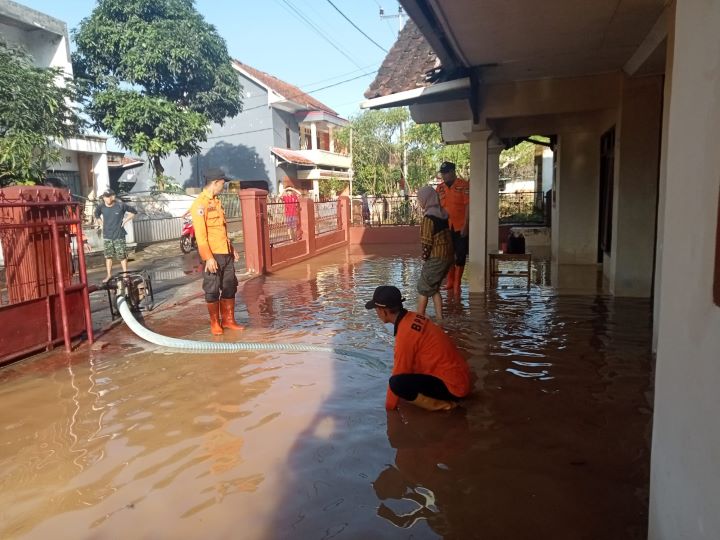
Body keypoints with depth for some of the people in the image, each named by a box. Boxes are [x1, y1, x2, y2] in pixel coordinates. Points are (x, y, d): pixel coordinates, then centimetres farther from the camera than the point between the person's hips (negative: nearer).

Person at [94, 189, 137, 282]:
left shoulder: (121, 205, -12)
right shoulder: (100, 207, -3)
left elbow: (133, 212, 0)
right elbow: (96, 215, 20)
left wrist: (125, 220, -4)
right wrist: (102, 224, 8)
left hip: (119, 235, -3)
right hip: (107, 236, 3)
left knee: (122, 256, 0)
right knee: (108, 256, 10)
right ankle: (109, 275, 19)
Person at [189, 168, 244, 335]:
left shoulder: (216, 201, 14)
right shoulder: (200, 204, -13)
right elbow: (200, 234, -18)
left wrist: (232, 248, 19)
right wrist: (208, 257, -22)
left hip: (226, 253, 8)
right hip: (213, 255, -8)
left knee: (230, 287, 12)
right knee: (212, 290, 3)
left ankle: (228, 320, 22)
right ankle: (215, 323, 15)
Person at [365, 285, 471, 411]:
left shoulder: (405, 333, -22)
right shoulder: (412, 317, 5)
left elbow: (399, 373, -13)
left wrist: (389, 406, 1)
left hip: (453, 386, -9)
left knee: (397, 383, -24)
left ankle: (443, 404, -6)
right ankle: (442, 397, 13)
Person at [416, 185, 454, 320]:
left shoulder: (428, 217, -17)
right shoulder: (443, 213, 7)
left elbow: (426, 242, -17)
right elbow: (446, 235, 11)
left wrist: (425, 256, -4)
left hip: (436, 258, -8)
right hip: (448, 256, 8)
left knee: (423, 288, 6)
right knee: (434, 288, 19)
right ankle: (439, 317, 20)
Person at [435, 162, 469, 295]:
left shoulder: (464, 185, -8)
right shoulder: (440, 188, 6)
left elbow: (468, 206, -9)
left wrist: (465, 226, -13)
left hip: (460, 228, -4)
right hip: (446, 228, 4)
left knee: (460, 255, 2)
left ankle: (457, 284, 11)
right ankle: (450, 281, 25)